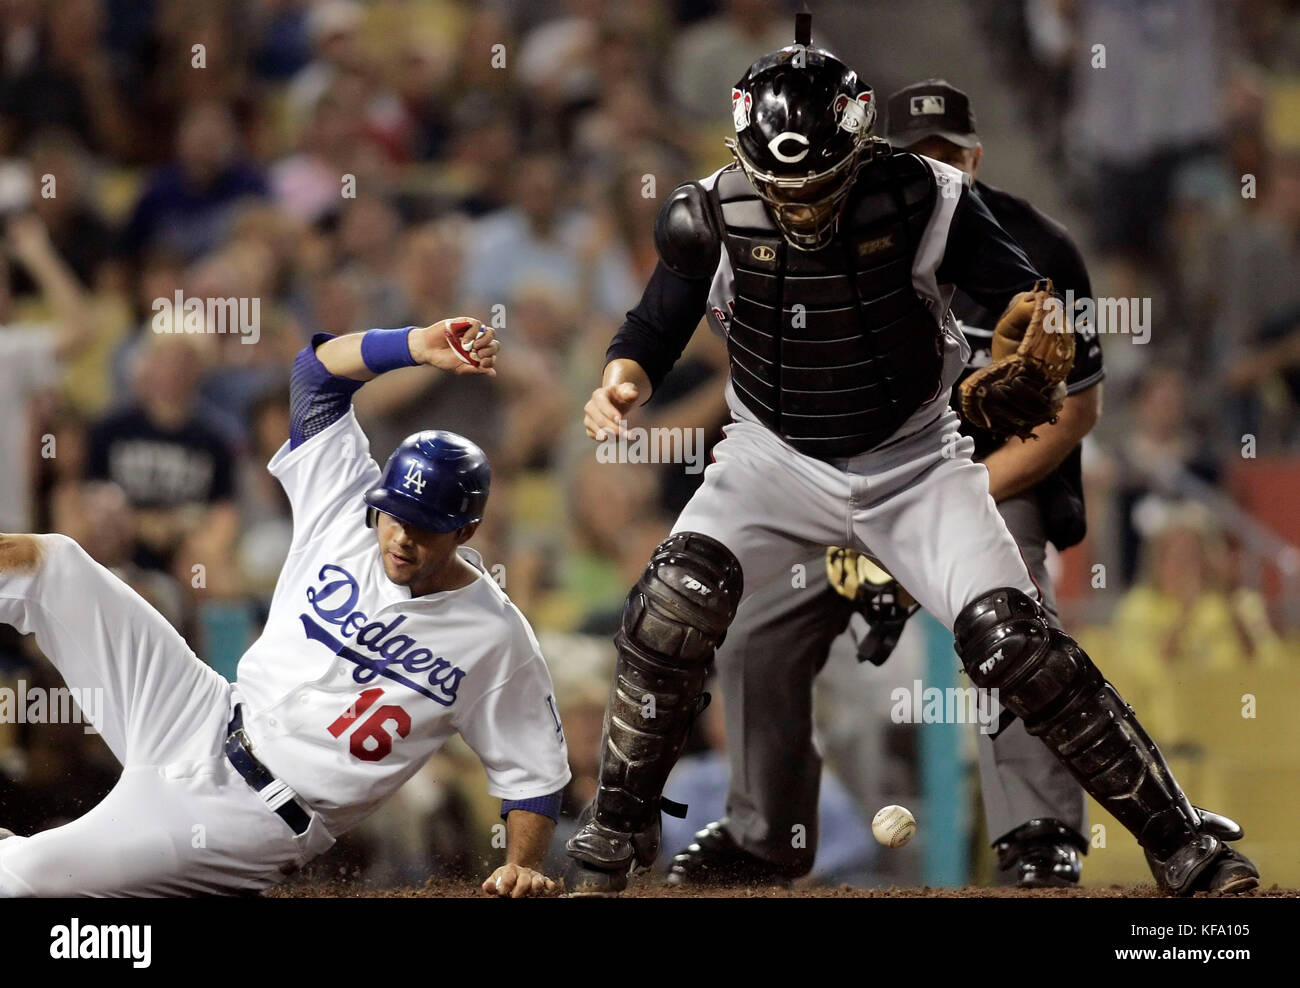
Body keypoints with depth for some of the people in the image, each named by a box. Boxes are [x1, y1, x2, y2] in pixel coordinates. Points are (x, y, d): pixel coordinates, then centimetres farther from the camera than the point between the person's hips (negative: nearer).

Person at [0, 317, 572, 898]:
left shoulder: (497, 641, -10)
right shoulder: (346, 516, -1)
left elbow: (533, 773, -3)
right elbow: (319, 369, -3)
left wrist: (522, 868, -19)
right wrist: (419, 347, -18)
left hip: (258, 819, -5)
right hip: (206, 720, 5)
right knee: (49, 561, -4)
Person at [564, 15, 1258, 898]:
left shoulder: (922, 202, -18)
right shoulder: (715, 219, -14)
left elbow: (1022, 296, -11)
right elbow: (658, 327, 0)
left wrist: (1036, 346, -34)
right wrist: (622, 381, -22)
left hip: (913, 461, -1)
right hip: (776, 461, 1)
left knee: (1015, 644, -16)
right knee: (675, 607, -24)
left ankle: (1182, 844, -5)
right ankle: (615, 838, -4)